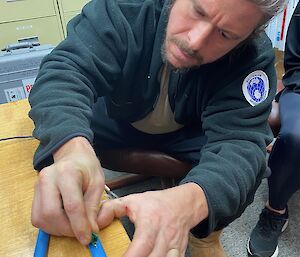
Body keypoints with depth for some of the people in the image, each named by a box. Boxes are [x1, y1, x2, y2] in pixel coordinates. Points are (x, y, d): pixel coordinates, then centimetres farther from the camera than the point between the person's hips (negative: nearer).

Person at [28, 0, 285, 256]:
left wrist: (188, 200, -57)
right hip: (116, 120, 1)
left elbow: (239, 140, -35)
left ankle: (204, 235, 7)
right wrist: (72, 147, -59)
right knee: (53, 133, -22)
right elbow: (66, 68, -36)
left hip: (187, 133, 0)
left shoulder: (254, 57, -25)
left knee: (247, 164, -24)